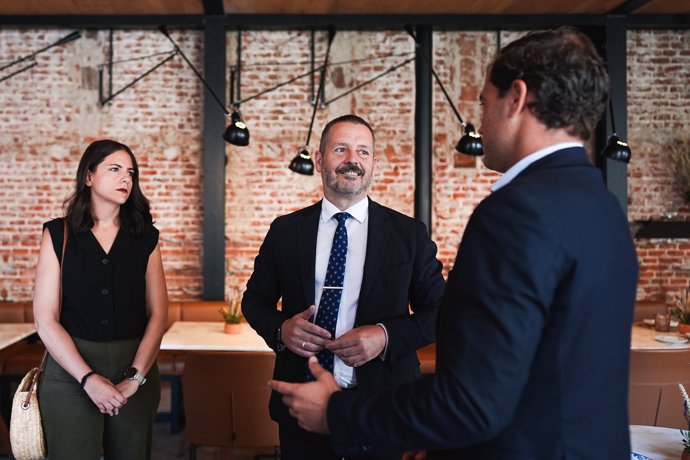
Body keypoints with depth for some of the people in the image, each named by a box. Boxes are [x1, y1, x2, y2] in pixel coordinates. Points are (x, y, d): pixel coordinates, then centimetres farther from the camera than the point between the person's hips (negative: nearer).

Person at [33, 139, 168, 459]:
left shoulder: (145, 238, 5)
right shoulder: (58, 234, 0)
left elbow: (158, 315, 0)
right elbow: (46, 320, -6)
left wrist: (136, 376, -12)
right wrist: (88, 379, -14)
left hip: (135, 372, 2)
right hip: (71, 371, -2)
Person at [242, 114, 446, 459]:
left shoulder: (409, 234, -1)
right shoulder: (284, 231, 3)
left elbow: (437, 311, 1)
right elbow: (254, 300, 11)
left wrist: (387, 336, -16)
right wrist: (280, 329, -10)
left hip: (381, 405, -1)